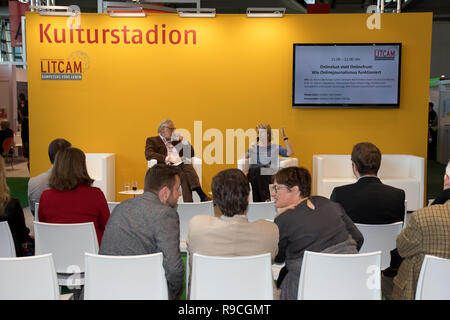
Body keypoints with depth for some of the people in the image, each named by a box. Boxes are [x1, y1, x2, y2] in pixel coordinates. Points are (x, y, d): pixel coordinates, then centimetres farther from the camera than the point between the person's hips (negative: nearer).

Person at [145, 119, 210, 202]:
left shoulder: (176, 141, 32)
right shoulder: (152, 140, 16)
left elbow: (191, 154, 29)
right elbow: (149, 155, -4)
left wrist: (183, 140, 16)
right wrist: (166, 159, -17)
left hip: (181, 165, 3)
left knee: (188, 167, -33)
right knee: (183, 175, -34)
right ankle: (202, 196, -45)